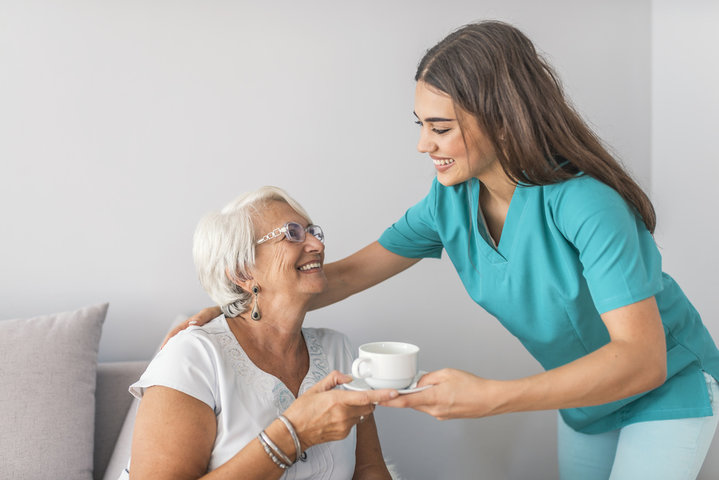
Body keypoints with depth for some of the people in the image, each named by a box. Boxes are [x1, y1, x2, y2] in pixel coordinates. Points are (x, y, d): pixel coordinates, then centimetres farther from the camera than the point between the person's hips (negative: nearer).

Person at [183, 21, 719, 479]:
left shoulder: (584, 204, -34)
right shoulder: (451, 201, -14)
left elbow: (642, 359, -39)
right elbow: (349, 273, -7)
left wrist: (490, 397, -49)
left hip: (668, 387, -5)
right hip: (584, 393, 6)